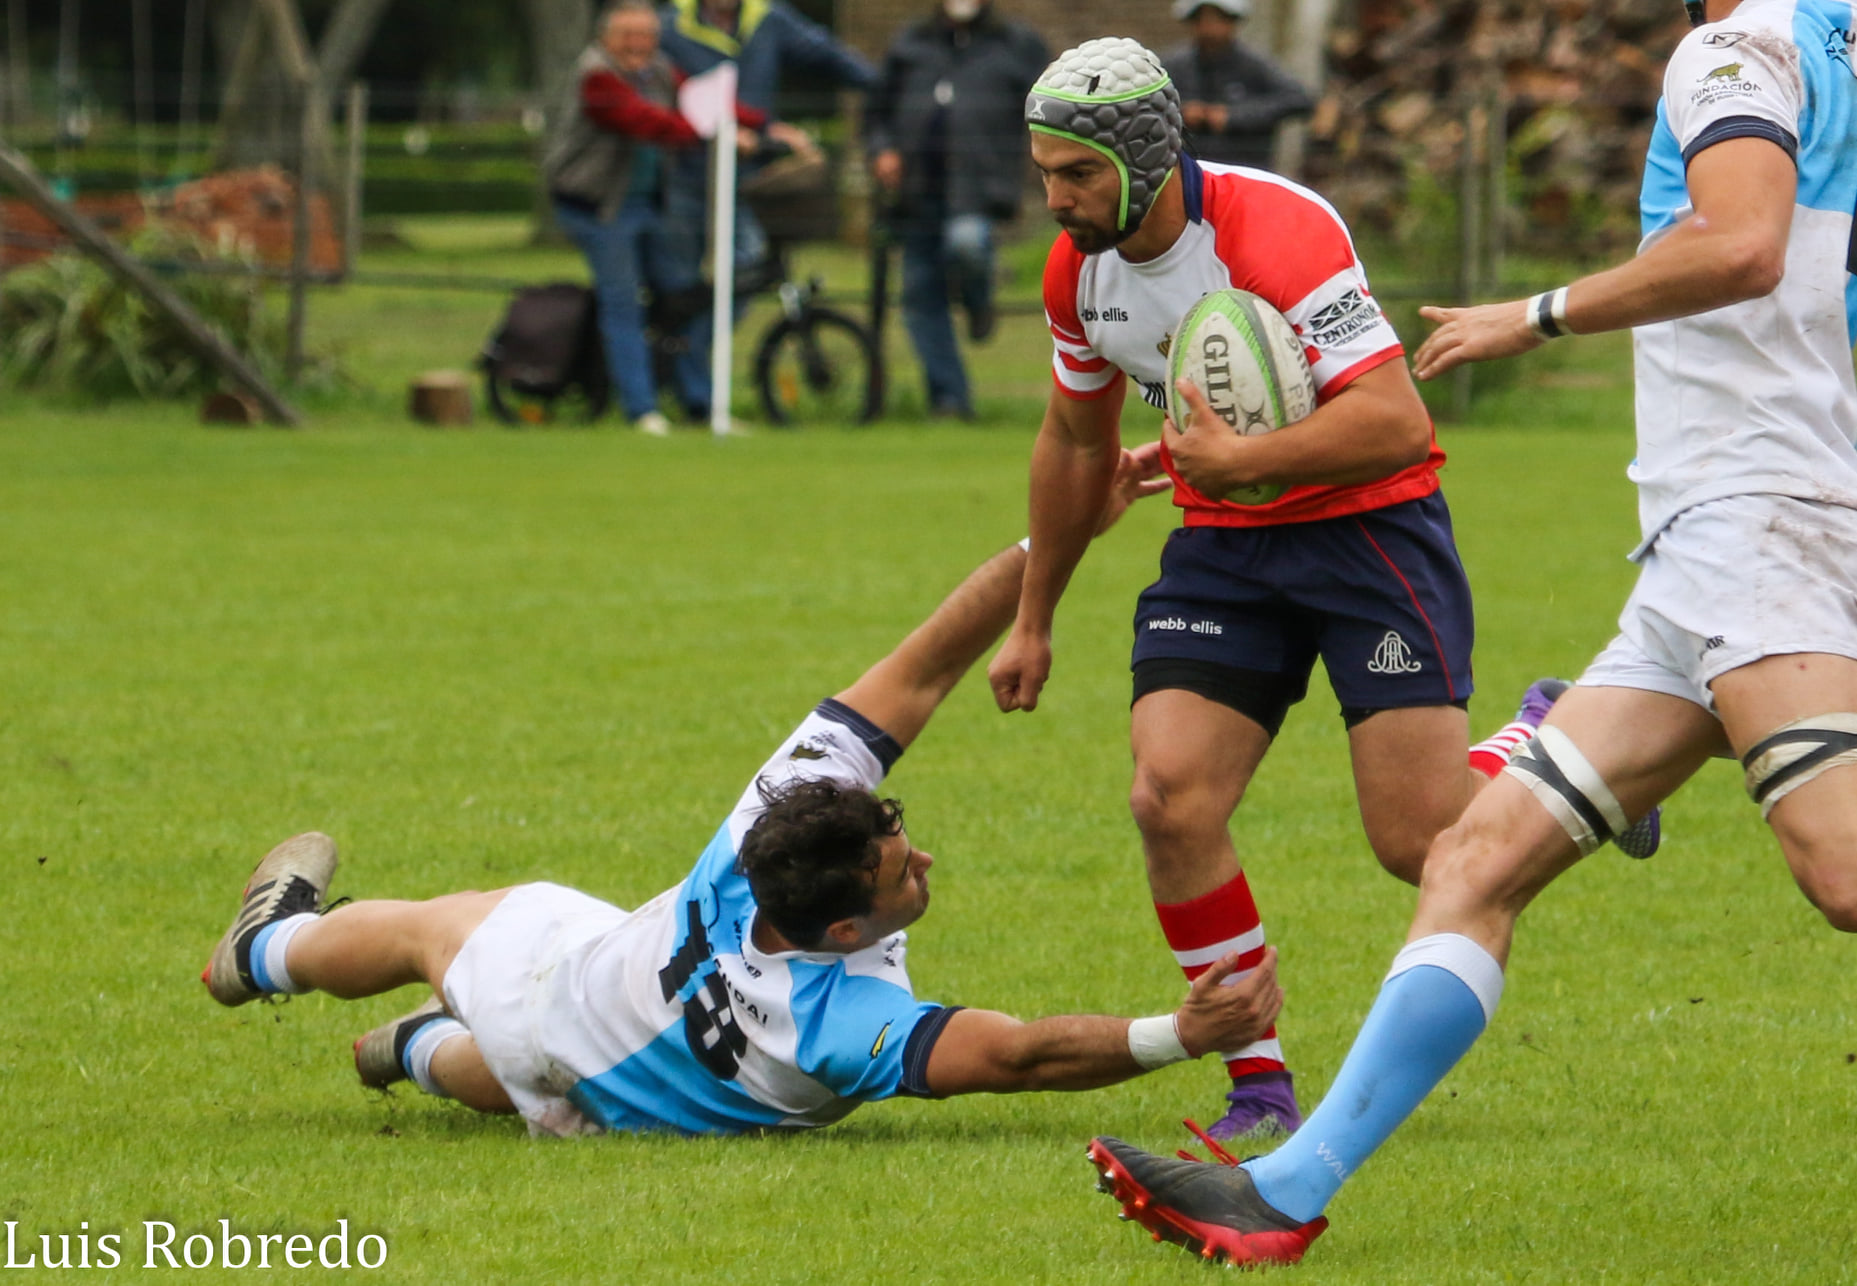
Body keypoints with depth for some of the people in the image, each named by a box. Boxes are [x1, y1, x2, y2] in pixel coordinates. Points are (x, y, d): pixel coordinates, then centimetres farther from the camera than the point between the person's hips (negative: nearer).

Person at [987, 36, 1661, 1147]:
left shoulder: (1277, 231, -24)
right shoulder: (1079, 267, -1)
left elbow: (1396, 423, -30)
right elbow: (1077, 442, 18)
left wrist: (1239, 461, -26)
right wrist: (1033, 622, 24)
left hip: (1366, 522, -6)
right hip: (1224, 546, 6)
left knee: (1421, 840, -13)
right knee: (1172, 800, -15)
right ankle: (1261, 1089, -3)